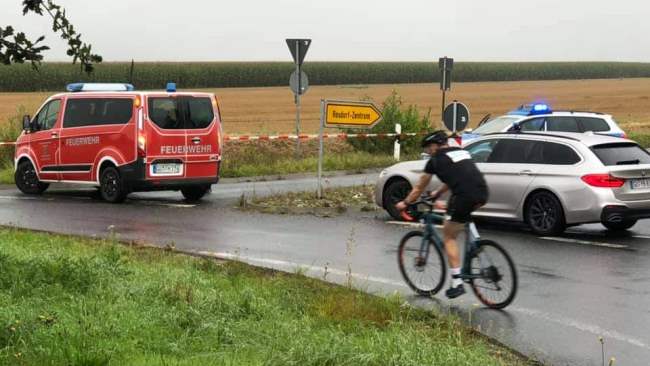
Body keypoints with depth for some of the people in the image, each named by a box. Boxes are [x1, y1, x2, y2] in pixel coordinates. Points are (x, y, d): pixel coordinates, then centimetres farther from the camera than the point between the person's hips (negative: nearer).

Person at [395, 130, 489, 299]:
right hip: (482, 195, 7)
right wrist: (437, 194, 56)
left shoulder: (436, 160, 8)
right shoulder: (462, 152, 26)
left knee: (448, 236, 7)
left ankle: (457, 284, 2)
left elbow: (419, 188, 20)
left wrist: (405, 203, 35)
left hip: (465, 197, -7)